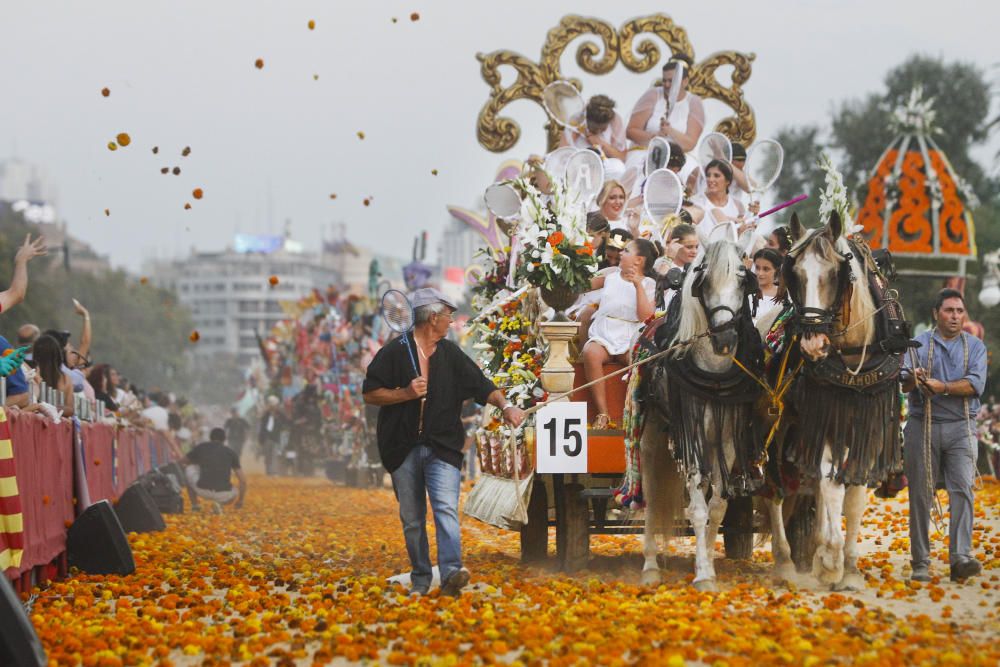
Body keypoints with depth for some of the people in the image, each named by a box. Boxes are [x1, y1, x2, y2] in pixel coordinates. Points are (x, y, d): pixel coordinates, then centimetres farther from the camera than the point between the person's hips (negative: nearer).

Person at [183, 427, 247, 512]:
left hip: (203, 491, 0)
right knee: (233, 494, 39)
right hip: (223, 495, 0)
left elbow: (184, 462, 30)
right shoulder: (230, 453, 14)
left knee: (189, 468, 29)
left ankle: (195, 505, 25)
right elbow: (243, 480, 14)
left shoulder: (201, 447, 14)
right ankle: (218, 503, 4)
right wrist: (240, 500, 30)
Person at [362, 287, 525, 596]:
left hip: (443, 447, 1)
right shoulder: (395, 352, 2)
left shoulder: (451, 354, 13)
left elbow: (482, 386, 10)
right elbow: (370, 394, 0)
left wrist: (505, 405, -8)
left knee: (446, 509, -17)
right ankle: (420, 579, 16)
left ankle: (451, 572, -30)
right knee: (412, 519, 5)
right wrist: (405, 393, -13)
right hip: (403, 449, -1)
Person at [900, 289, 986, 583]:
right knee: (920, 494, 1)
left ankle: (961, 558, -17)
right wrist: (912, 379, -31)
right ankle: (920, 562, 7)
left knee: (962, 490, -11)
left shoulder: (975, 346, 9)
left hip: (960, 428, 0)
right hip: (923, 426, 0)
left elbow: (976, 384, -7)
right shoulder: (919, 345, 6)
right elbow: (903, 380, -7)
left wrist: (942, 387, -19)